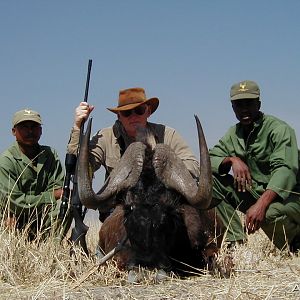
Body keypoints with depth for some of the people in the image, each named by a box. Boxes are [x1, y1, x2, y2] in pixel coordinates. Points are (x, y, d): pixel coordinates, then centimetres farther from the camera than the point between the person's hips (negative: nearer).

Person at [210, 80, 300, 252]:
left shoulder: (279, 130, -15)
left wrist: (262, 204, -44)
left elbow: (285, 169, -29)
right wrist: (232, 160, -22)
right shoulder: (234, 134, 7)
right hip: (254, 193, 6)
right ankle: (236, 241, -11)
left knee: (270, 213, -40)